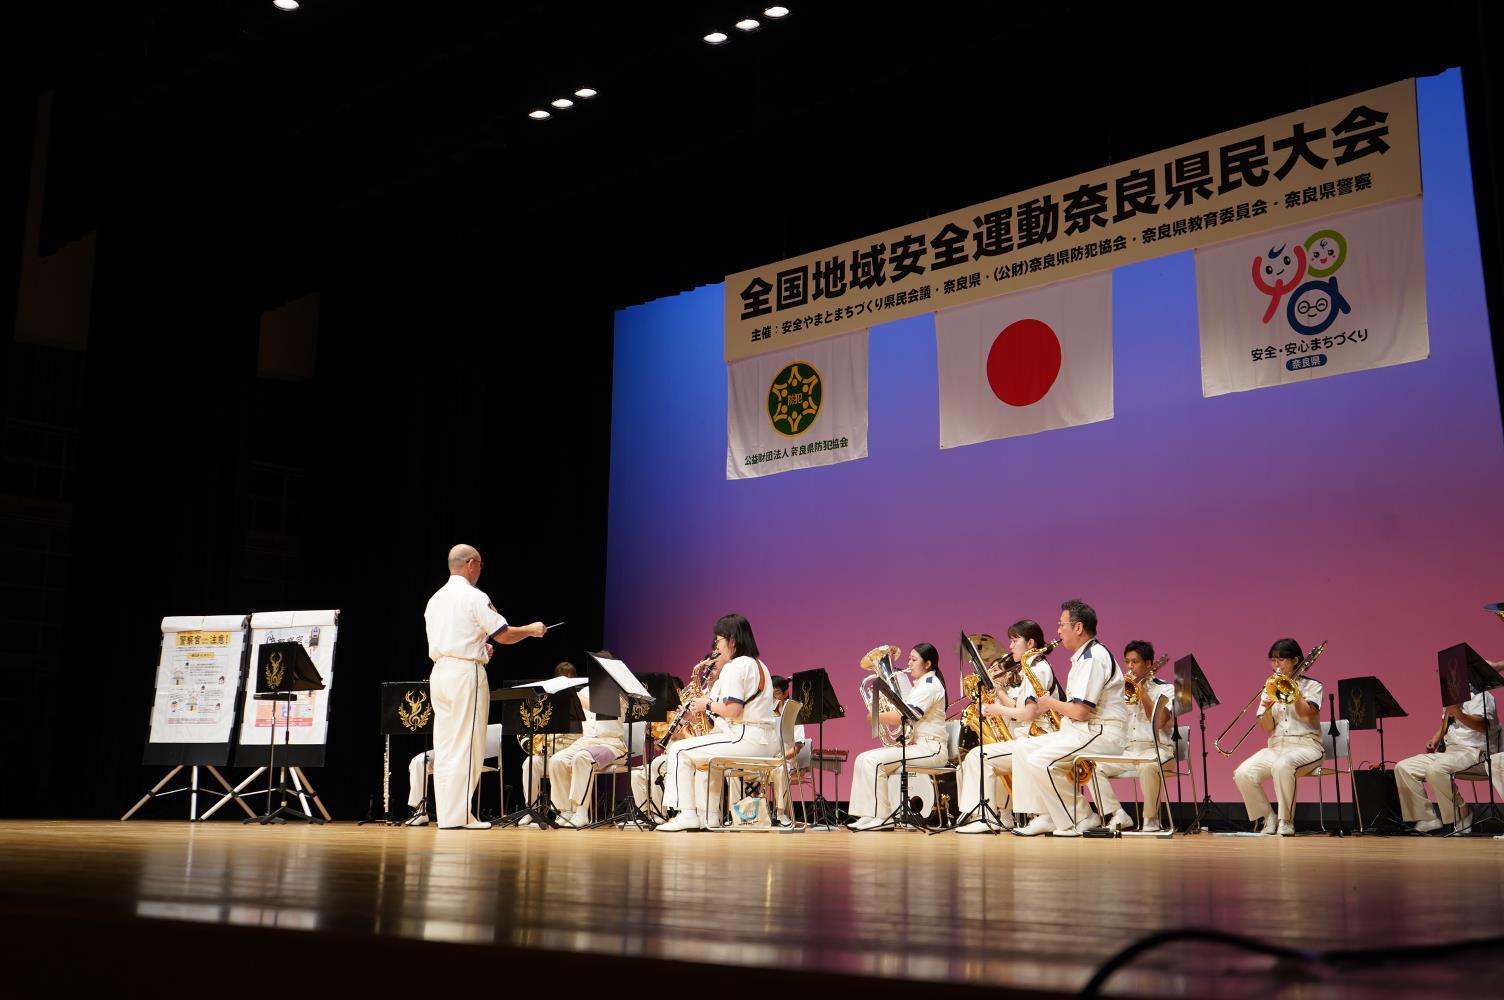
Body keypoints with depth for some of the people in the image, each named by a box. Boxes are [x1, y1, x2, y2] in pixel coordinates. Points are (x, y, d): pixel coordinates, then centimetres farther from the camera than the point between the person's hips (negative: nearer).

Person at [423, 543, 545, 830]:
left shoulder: (435, 599, 14)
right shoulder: (474, 597, -9)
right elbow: (504, 635, -9)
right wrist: (531, 630, 9)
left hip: (438, 674, 8)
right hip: (466, 673, -8)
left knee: (444, 746, 9)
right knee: (466, 746, -3)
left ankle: (445, 815, 12)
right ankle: (459, 815, -3)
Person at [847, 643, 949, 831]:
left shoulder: (930, 685, -10)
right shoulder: (918, 685, 22)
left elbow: (904, 716, -21)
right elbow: (901, 714, 17)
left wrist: (876, 716, -14)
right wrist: (881, 707, 0)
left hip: (930, 748, -10)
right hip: (913, 744, 10)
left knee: (873, 760, -24)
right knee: (863, 759, -2)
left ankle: (881, 816, -17)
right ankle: (868, 815, -6)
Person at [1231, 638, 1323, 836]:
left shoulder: (1312, 686, 7)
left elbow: (1307, 716, -13)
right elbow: (1266, 728, 6)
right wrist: (1267, 708, -13)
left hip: (1305, 745, -4)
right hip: (1276, 746, 4)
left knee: (1282, 765, -39)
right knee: (1242, 774, -23)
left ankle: (1286, 821, -23)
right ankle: (1268, 818, -3)